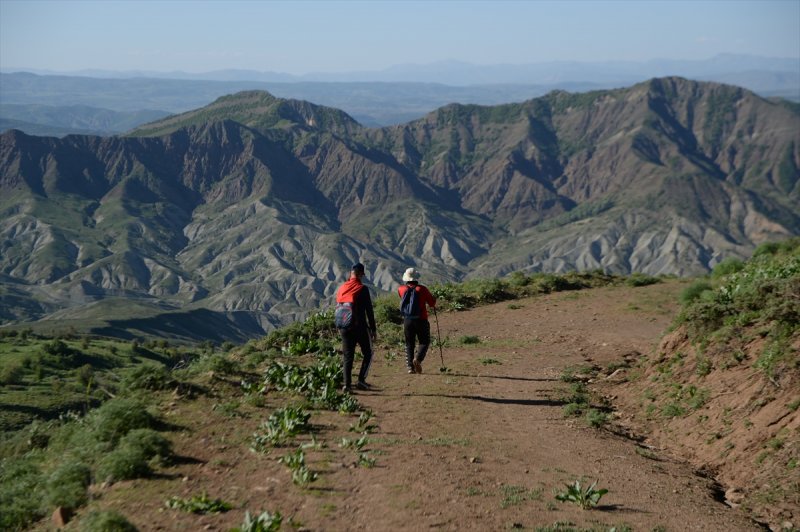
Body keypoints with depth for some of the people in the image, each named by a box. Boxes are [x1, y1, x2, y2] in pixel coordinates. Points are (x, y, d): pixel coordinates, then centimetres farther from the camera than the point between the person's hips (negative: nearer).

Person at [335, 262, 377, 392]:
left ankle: (347, 384, 1)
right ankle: (361, 380, -3)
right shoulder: (362, 289, -10)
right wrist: (374, 329, -3)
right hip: (360, 327, -5)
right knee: (368, 354, 10)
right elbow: (369, 310, -10)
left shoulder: (341, 289, 7)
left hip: (344, 327, 5)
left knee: (347, 356, 9)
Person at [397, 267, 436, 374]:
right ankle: (417, 359, -16)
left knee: (409, 344, 11)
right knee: (424, 342, 9)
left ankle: (410, 367, 1)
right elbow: (432, 303, -2)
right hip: (421, 320, -3)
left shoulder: (401, 289, 0)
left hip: (407, 320, 3)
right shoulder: (422, 289, -9)